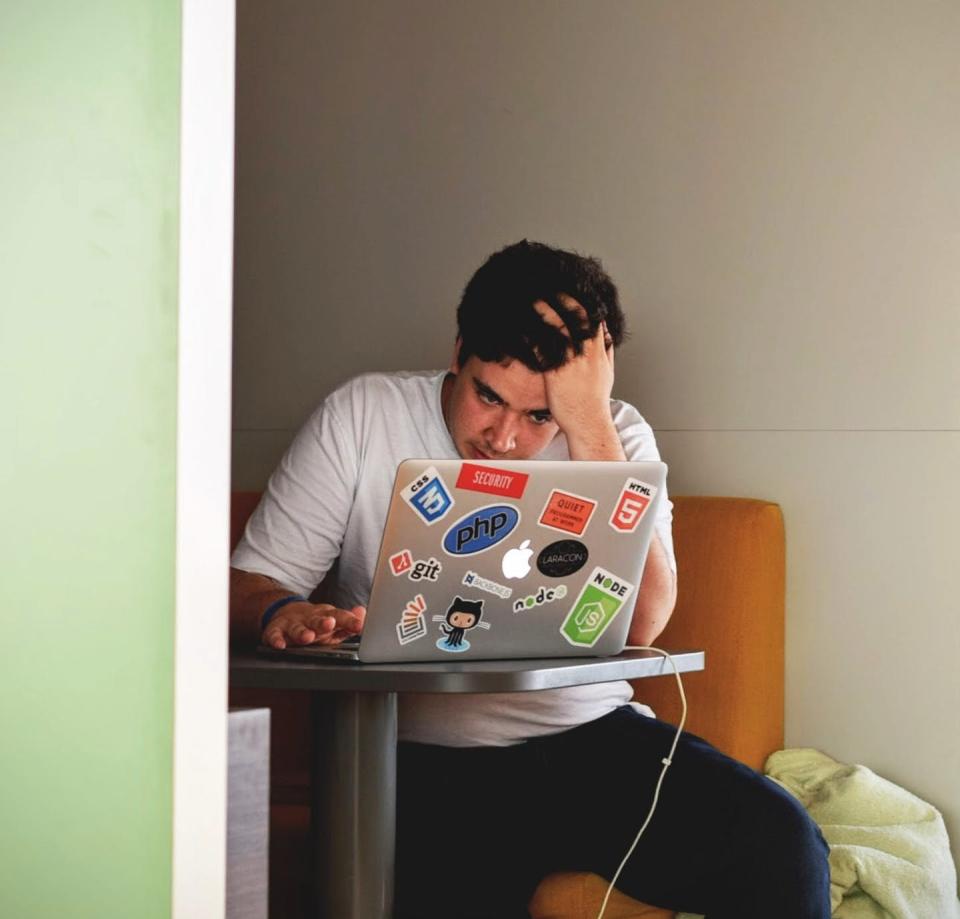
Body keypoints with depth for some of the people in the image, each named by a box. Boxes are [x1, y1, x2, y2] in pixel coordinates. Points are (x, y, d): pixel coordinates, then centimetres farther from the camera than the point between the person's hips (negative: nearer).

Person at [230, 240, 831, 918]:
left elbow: (638, 625, -11)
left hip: (593, 738, 2)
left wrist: (590, 425, -15)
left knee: (780, 842, -21)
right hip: (424, 762, -2)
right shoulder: (362, 417, 3)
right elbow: (250, 582, 3)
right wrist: (282, 614, -22)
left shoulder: (616, 438, 5)